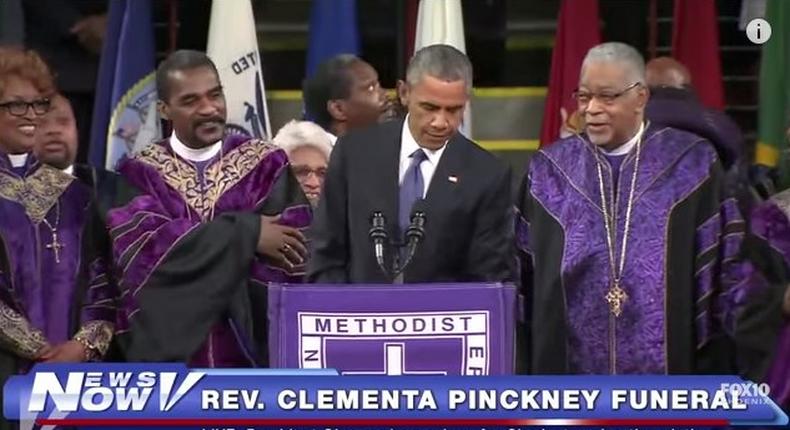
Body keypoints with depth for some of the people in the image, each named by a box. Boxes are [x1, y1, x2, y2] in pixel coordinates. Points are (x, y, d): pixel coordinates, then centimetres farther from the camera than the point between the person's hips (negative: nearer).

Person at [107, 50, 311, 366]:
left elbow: (290, 261, -5)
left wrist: (184, 256, -11)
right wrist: (245, 233, -14)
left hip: (250, 350, 0)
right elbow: (146, 246, -13)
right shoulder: (140, 175, 5)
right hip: (168, 352, 0)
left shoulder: (265, 165, 4)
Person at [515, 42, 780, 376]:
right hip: (570, 374, 2)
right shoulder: (550, 170, 5)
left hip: (670, 373, -1)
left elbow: (729, 271, 0)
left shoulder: (693, 164, 0)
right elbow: (521, 277, 9)